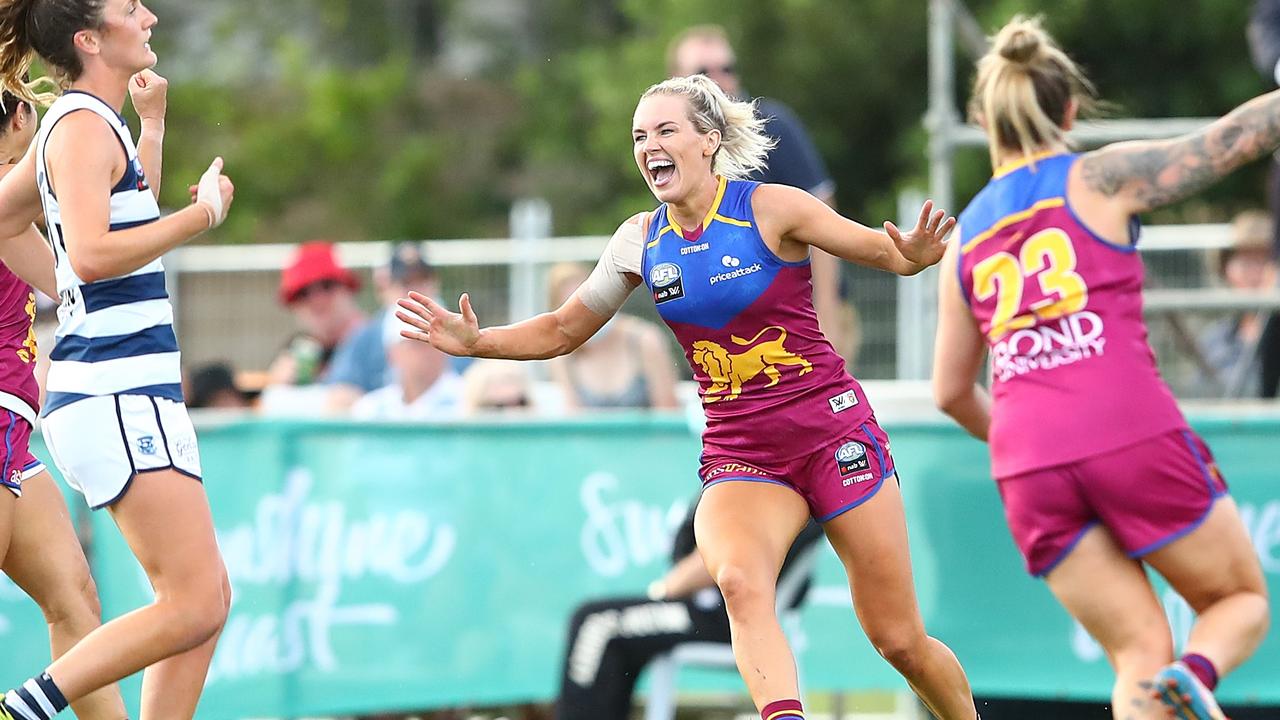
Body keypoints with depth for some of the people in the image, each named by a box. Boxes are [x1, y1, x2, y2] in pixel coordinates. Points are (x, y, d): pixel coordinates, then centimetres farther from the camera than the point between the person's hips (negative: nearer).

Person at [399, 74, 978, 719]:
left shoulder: (770, 208, -9)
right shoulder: (642, 241, 4)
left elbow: (881, 250, -5)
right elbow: (561, 331, 15)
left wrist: (912, 255, -29)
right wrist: (476, 342, 0)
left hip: (832, 434, -3)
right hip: (738, 454, 3)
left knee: (898, 640, 1)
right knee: (737, 578, -32)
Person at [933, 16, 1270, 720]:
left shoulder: (965, 238, 18)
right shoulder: (1100, 179, 4)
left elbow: (951, 392, 28)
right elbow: (1243, 133, 4)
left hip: (1029, 470, 4)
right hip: (1135, 437, -4)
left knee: (1140, 655, 9)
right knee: (1241, 600, 13)